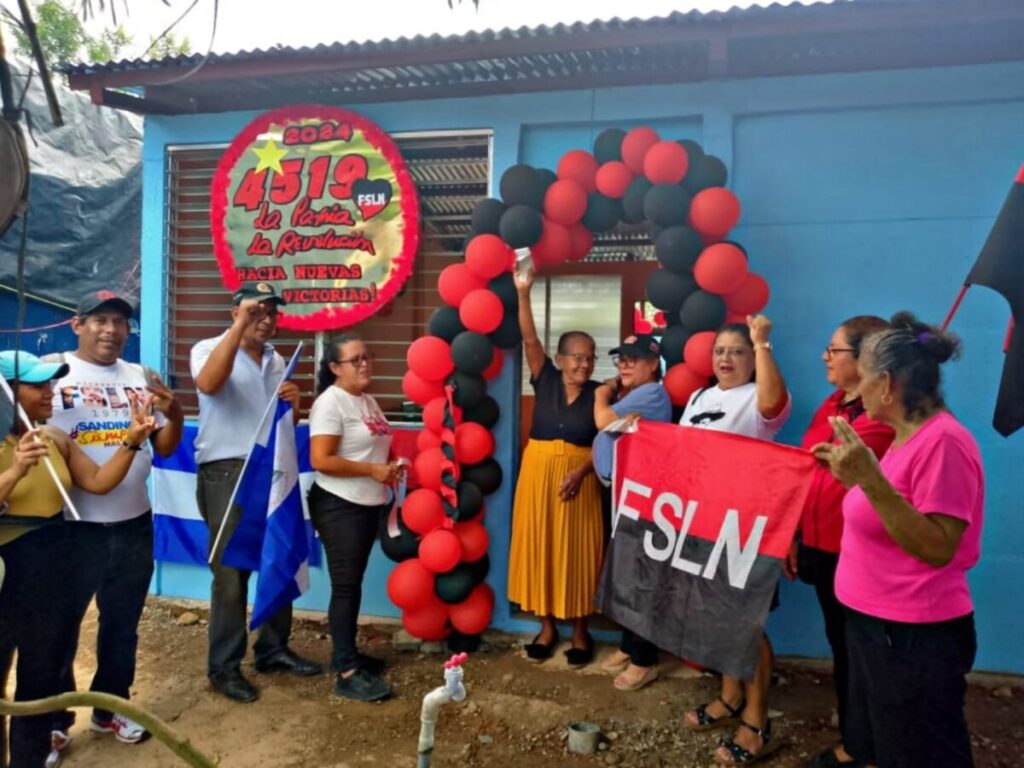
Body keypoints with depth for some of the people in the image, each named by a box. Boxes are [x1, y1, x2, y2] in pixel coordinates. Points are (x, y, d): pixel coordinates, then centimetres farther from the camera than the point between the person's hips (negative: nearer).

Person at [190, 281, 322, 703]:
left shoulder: (276, 360, 15)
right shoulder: (210, 348, -4)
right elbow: (208, 383, -28)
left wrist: (293, 404, -4)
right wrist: (240, 325, -29)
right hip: (227, 474, -6)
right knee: (231, 572, 0)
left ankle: (273, 649, 27)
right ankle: (224, 666, 12)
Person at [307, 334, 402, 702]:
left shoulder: (369, 401, 12)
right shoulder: (331, 402, -15)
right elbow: (321, 460, -23)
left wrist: (390, 466, 4)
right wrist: (373, 470, -21)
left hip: (368, 505, 9)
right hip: (339, 506, -9)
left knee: (354, 583, 16)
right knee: (345, 586, -4)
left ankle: (346, 653, 29)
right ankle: (347, 674, 3)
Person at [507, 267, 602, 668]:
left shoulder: (597, 394, -2)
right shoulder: (545, 379, 0)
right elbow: (529, 339, -11)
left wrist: (581, 472, -18)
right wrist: (523, 293, -22)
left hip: (578, 478, -1)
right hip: (538, 472, 1)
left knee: (576, 549, 5)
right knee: (538, 546, 7)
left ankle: (579, 630, 19)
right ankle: (547, 625, 22)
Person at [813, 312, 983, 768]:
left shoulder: (942, 441, -21)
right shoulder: (907, 437, 8)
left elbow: (937, 548, -28)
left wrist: (871, 478, -35)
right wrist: (853, 471, 13)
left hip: (916, 637, -9)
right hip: (875, 623, 9)